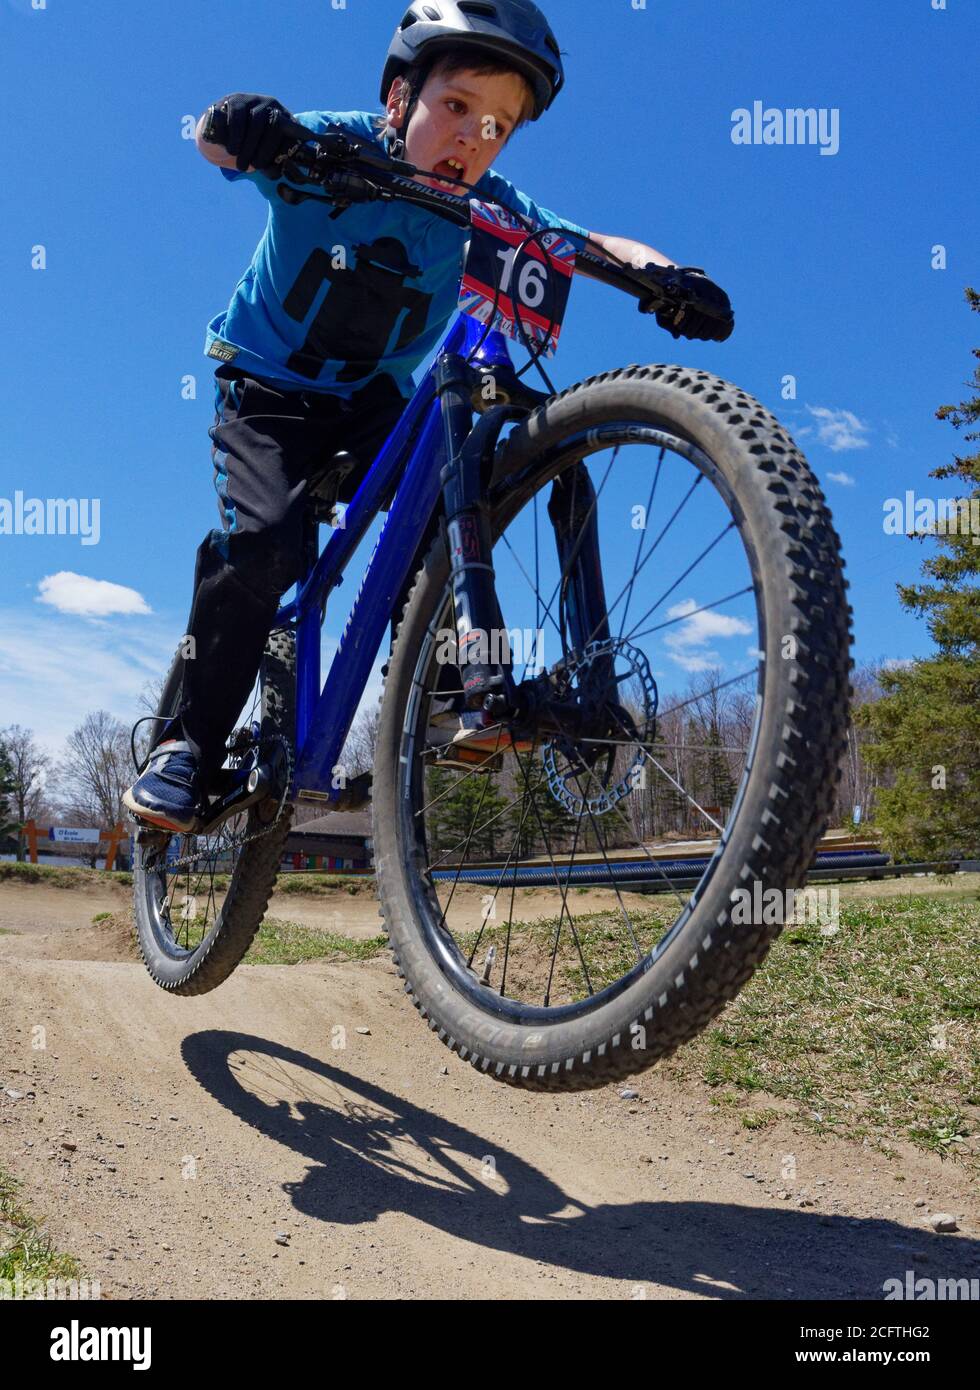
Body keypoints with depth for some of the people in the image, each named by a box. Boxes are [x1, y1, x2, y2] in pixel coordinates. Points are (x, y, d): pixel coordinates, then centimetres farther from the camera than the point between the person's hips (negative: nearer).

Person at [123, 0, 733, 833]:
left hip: (377, 397, 3)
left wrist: (667, 275, -43)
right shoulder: (330, 146, -18)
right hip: (268, 382, -3)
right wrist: (240, 124, -56)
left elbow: (596, 245, -21)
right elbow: (217, 141, -32)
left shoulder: (491, 210, -12)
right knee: (265, 540, -25)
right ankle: (190, 743, -8)